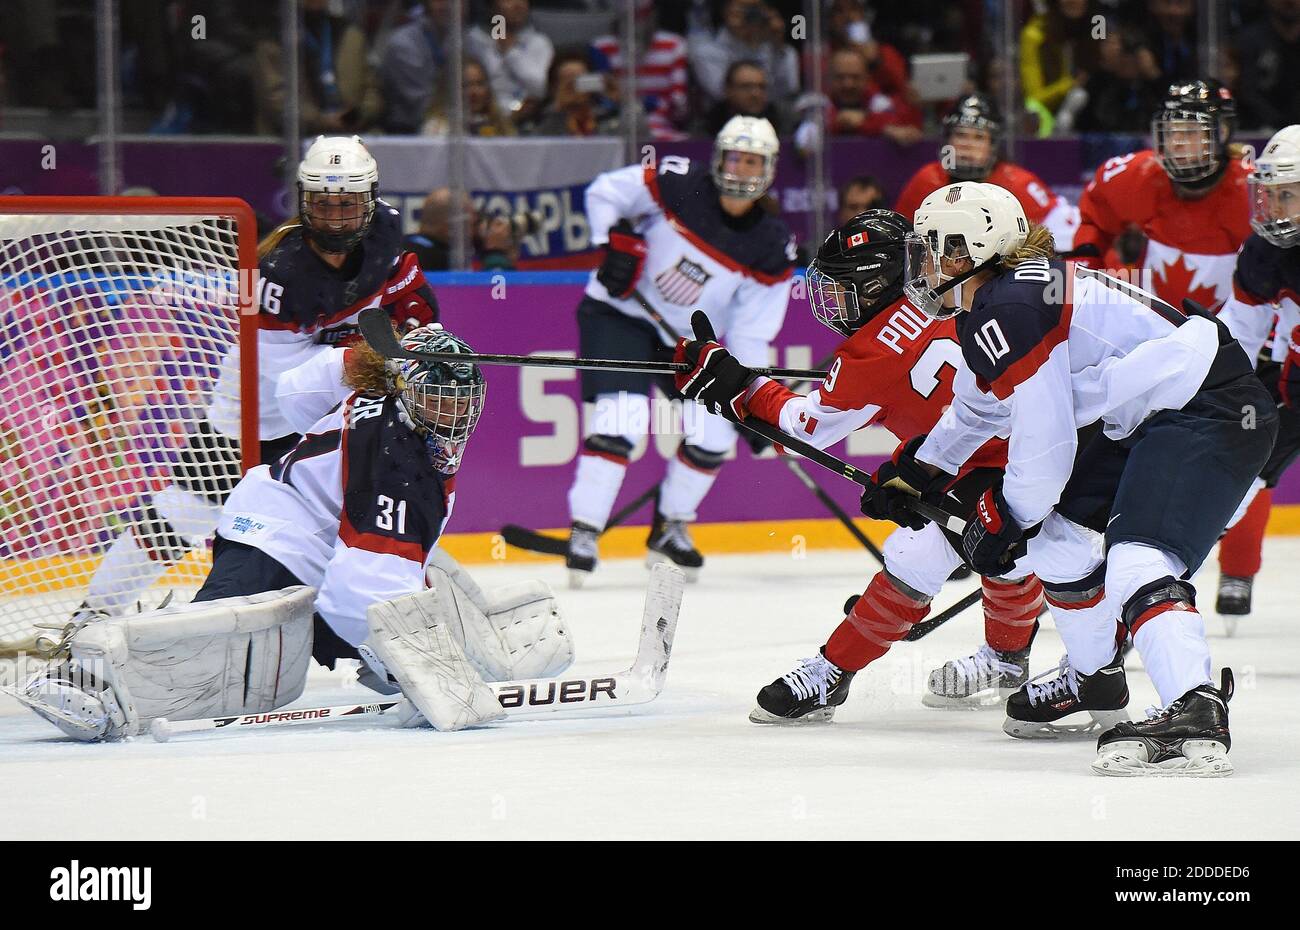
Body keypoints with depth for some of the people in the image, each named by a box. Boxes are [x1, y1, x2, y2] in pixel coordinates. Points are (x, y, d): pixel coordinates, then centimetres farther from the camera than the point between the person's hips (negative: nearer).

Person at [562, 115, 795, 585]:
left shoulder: (772, 250, -10)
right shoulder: (678, 184, -18)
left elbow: (750, 335, -7)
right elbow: (604, 192, -6)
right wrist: (617, 242, -20)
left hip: (690, 336, 5)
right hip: (620, 313, -4)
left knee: (713, 435, -1)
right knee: (621, 422, -22)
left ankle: (671, 529, 22)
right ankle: (584, 533, -17)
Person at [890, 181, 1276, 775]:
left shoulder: (1003, 312, -16)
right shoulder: (1018, 286, 17)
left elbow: (1044, 445, -16)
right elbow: (981, 405, 36)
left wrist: (1004, 519, 0)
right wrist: (914, 473, 46)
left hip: (1211, 411, -11)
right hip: (1161, 419, 11)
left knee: (1138, 560, -27)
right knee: (1064, 529, 22)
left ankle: (1195, 716, -47)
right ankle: (1093, 675, 41)